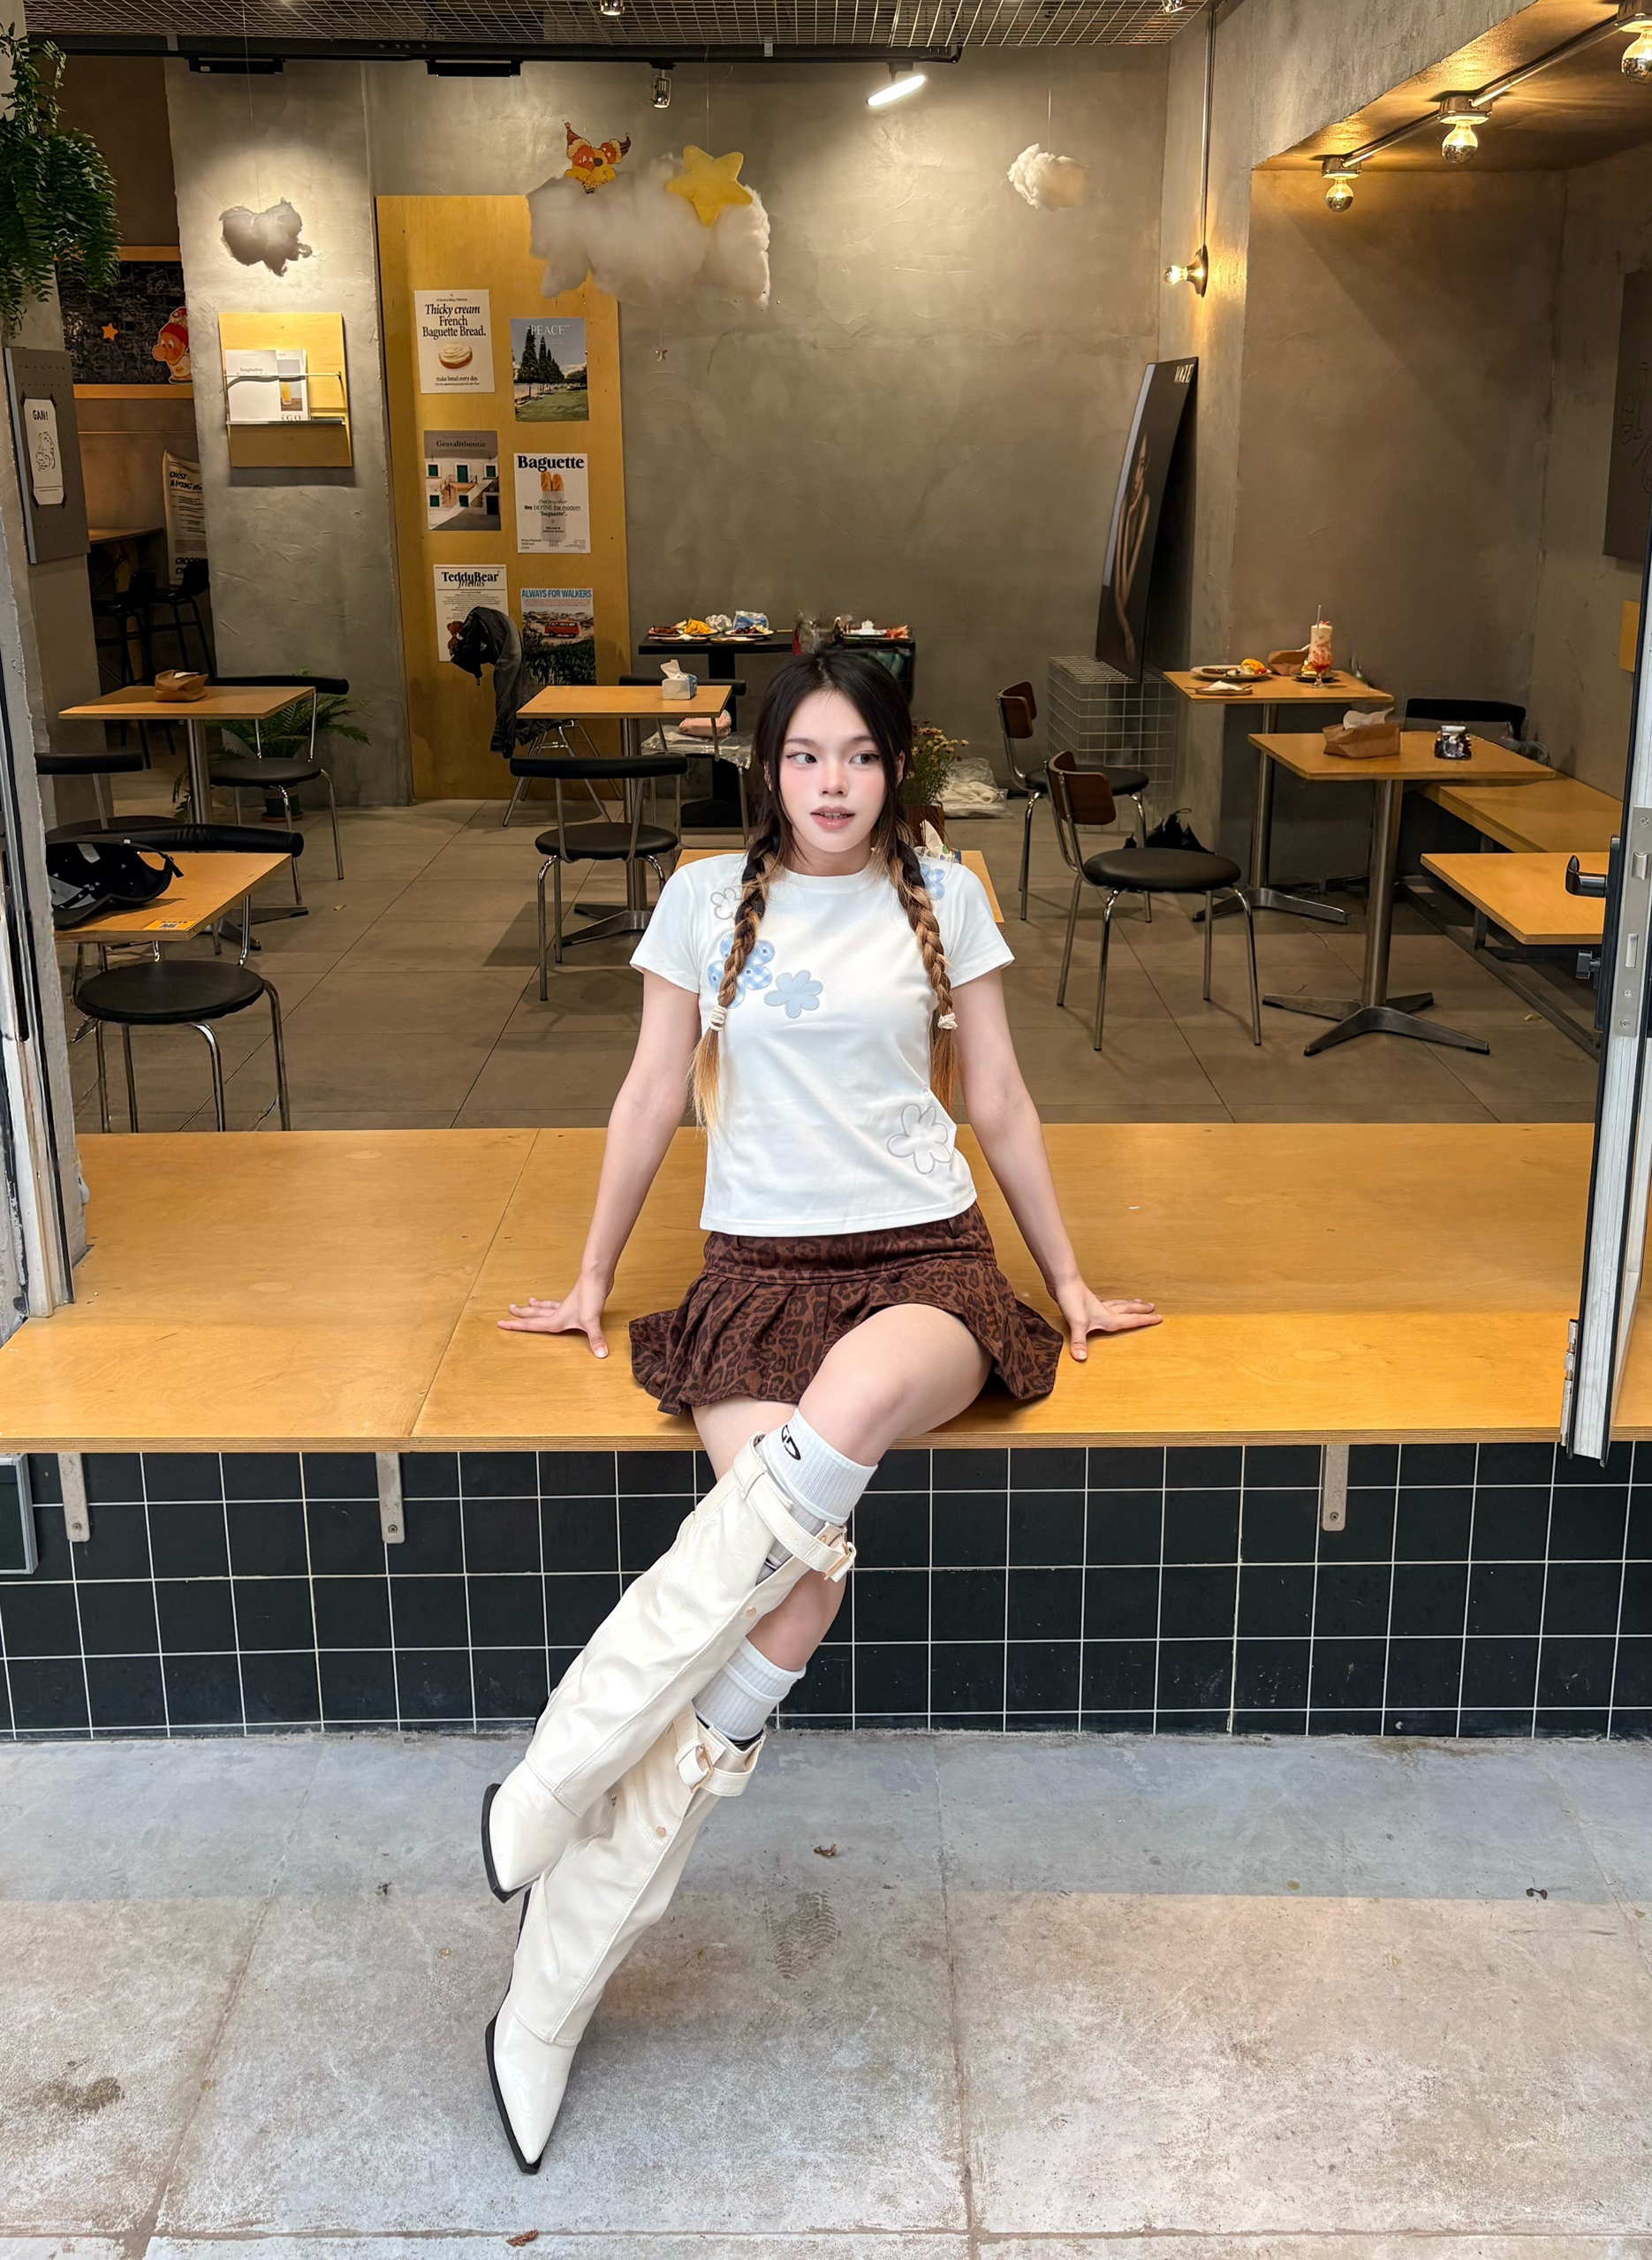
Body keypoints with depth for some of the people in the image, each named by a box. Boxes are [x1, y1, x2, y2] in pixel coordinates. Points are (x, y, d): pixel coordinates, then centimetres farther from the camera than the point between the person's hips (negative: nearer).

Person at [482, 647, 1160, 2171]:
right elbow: (655, 1097, 15)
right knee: (802, 1567, -26)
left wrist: (1069, 1279, 18)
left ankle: (574, 1763, -30)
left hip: (926, 1255, 0)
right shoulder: (710, 898, 10)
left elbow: (1000, 1105, 17)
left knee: (845, 1416, -38)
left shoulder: (944, 900, 11)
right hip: (759, 1262, 0)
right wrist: (593, 1279, 19)